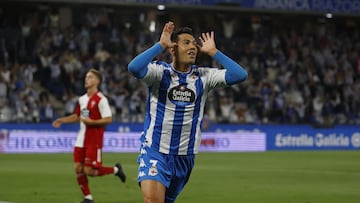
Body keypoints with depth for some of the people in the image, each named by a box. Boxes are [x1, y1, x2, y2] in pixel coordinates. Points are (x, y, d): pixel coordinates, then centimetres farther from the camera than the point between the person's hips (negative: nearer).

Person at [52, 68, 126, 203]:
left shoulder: (100, 99, -12)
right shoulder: (82, 99, 11)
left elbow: (108, 119, -17)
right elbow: (77, 116, 24)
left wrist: (91, 122, -22)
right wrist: (62, 120, 12)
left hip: (94, 141, -7)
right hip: (81, 140, 7)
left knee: (89, 171, -9)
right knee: (78, 169, 2)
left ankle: (115, 170, 14)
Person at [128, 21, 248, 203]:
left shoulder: (203, 76, 2)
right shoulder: (160, 71, -7)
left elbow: (240, 75, -8)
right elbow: (134, 68, -28)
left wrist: (213, 52, -4)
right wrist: (160, 45, -19)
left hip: (185, 156, 4)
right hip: (155, 152, -4)